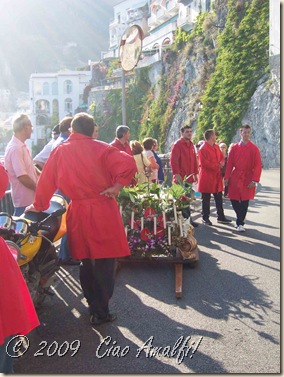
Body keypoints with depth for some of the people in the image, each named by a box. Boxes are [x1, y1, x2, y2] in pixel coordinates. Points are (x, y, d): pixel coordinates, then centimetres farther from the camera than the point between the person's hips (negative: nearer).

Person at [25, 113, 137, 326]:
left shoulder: (60, 151, 2)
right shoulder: (101, 148, -6)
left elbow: (46, 181, 8)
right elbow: (128, 165, -19)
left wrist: (38, 206, 21)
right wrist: (117, 186, -7)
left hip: (77, 212, 4)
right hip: (103, 211, -3)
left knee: (86, 262, 17)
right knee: (104, 262, 6)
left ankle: (94, 306, 31)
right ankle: (101, 312, 12)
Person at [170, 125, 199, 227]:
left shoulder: (191, 145, 15)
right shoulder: (177, 144, -9)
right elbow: (173, 161, -15)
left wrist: (195, 173, 15)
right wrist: (177, 175, -20)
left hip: (189, 177, 8)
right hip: (181, 178, -8)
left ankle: (188, 219, 22)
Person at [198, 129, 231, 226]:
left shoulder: (216, 147, 13)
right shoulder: (203, 149, -13)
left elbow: (222, 157, 19)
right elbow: (204, 163, -18)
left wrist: (221, 163, -5)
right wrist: (217, 165, -14)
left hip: (217, 176, 8)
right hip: (207, 177, -8)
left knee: (219, 198, 12)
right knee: (206, 199, 2)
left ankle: (221, 217, 21)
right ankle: (205, 218, 12)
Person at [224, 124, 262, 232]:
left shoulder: (254, 148, -2)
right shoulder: (234, 147, 5)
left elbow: (258, 166, -4)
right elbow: (230, 164, 5)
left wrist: (254, 180, -12)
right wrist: (227, 177, -1)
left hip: (248, 179, -2)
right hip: (235, 178, 2)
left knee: (244, 201, -2)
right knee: (233, 199, 4)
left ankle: (240, 223, 10)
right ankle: (240, 219, 27)